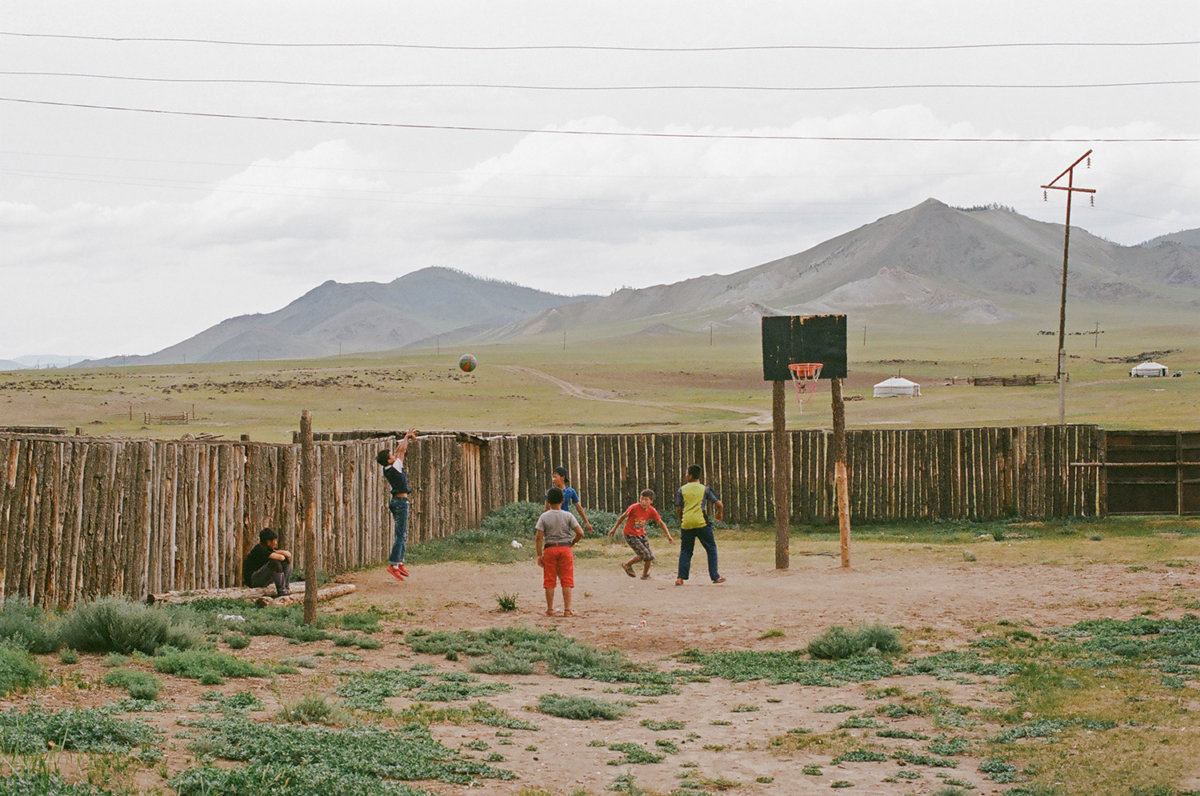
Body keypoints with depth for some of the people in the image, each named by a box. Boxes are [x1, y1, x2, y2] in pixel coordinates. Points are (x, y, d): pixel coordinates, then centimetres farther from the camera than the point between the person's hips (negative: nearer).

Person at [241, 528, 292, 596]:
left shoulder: (271, 549, 5)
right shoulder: (259, 549, -22)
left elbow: (288, 554, -2)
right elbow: (281, 557, -30)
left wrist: (277, 552, -16)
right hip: (252, 580, -9)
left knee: (287, 559, 3)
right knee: (275, 561, -31)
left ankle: (286, 586, -2)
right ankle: (280, 590, -22)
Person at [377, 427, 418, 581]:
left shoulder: (387, 469, 5)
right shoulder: (395, 468, -17)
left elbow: (399, 451, 15)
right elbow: (402, 451, -9)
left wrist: (406, 438, 17)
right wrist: (407, 437, 4)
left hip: (395, 501, 9)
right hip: (401, 501, -9)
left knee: (403, 534, 15)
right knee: (401, 535, -8)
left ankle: (400, 563, 18)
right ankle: (393, 565, -12)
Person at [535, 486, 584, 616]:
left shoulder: (544, 516, -2)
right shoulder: (568, 516, -2)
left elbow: (539, 537, -6)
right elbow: (580, 533, -7)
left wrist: (539, 555, -2)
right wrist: (571, 543, 9)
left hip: (550, 548, 0)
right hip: (565, 548, 0)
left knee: (549, 581, 7)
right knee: (567, 581, 4)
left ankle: (550, 609, 9)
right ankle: (567, 609, 0)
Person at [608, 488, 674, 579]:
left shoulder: (652, 511, -11)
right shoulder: (634, 508, -22)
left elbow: (661, 523, -5)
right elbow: (623, 517, -8)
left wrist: (669, 536, -13)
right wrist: (614, 529, 1)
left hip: (641, 534, 5)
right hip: (630, 535, -5)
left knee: (649, 557, 1)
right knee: (644, 555, -16)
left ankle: (645, 575, 26)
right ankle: (627, 565, 8)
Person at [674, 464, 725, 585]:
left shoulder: (681, 490, 7)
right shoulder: (705, 489, 6)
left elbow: (678, 508, 8)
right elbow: (719, 503, 4)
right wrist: (720, 514, 24)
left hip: (686, 524, 1)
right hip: (701, 523, -1)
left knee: (685, 550, 11)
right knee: (711, 548, 11)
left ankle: (680, 577, 0)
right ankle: (715, 576, 7)